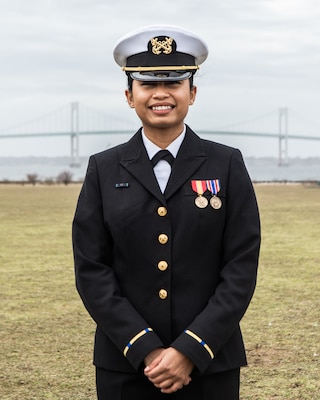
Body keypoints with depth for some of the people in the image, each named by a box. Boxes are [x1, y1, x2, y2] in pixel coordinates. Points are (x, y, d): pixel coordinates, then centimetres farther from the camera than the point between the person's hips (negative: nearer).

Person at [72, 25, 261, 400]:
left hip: (209, 365, 0)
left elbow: (242, 268, -4)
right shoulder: (103, 170, 3)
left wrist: (190, 352, -12)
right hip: (124, 365, 1)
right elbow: (91, 270, -2)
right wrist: (146, 350, -11)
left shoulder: (227, 165, 1)